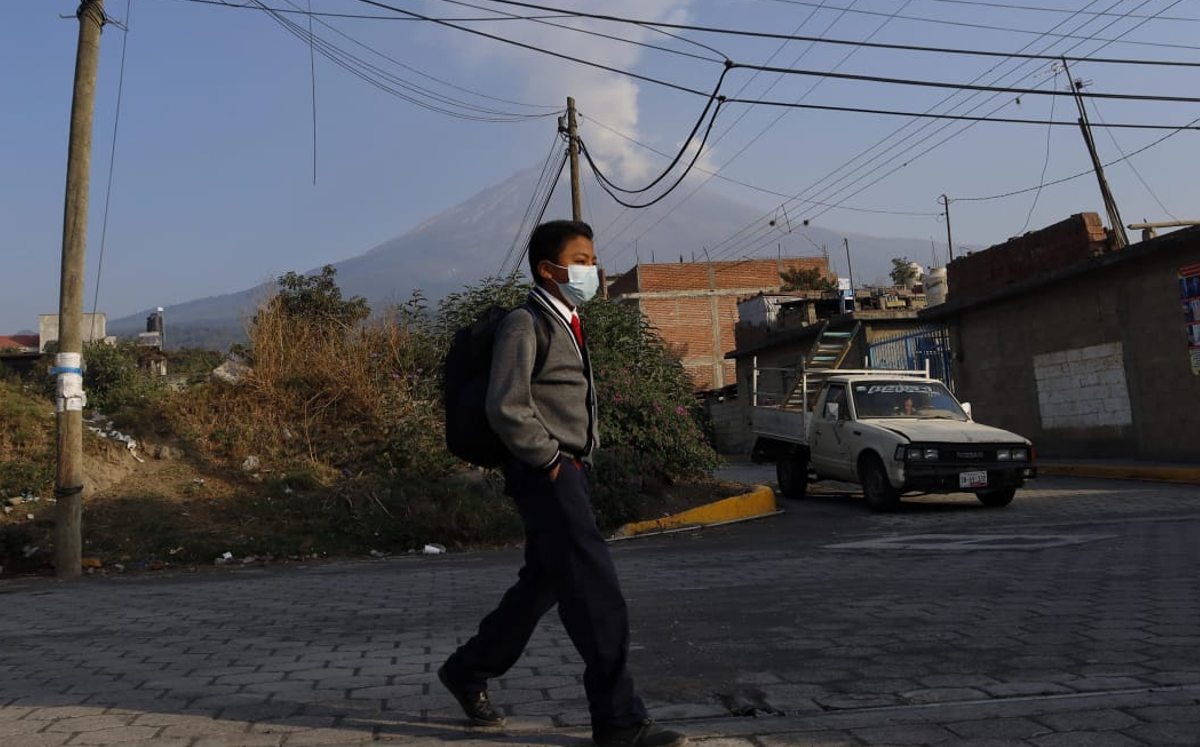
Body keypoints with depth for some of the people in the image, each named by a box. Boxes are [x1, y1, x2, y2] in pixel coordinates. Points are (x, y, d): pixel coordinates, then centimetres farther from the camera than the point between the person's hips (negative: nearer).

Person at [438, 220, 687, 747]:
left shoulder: (568, 325, 17)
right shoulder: (524, 323, -12)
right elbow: (506, 408, -21)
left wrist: (583, 454, 15)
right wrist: (550, 459, -15)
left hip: (571, 471, 10)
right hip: (546, 474, -10)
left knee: (544, 583, 17)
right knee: (596, 589, -11)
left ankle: (469, 670, 33)